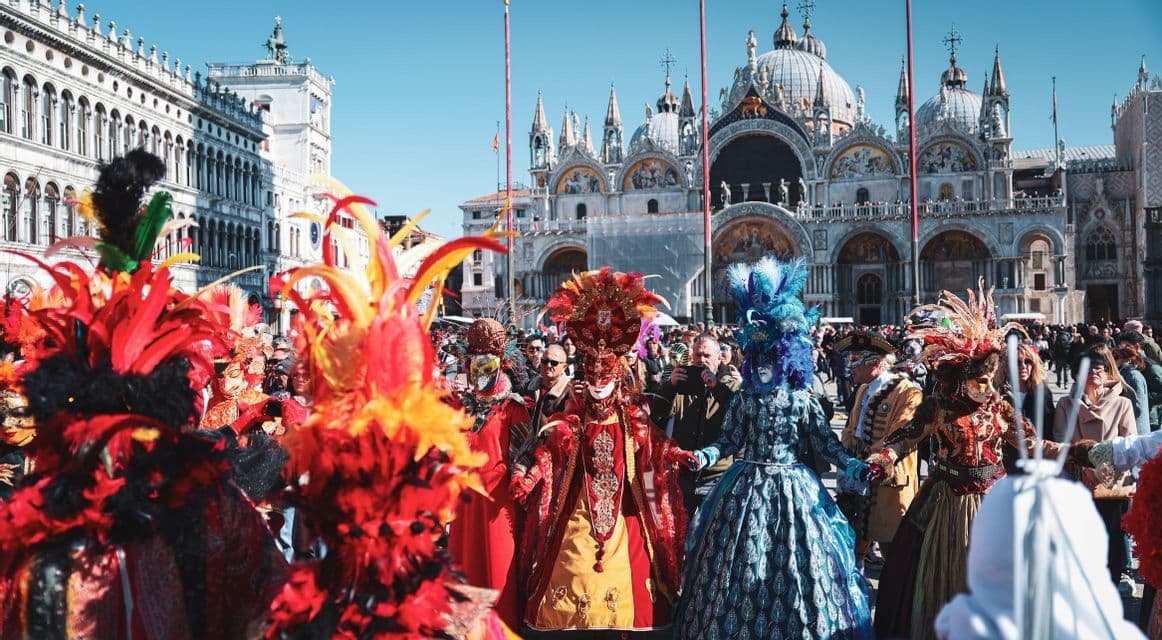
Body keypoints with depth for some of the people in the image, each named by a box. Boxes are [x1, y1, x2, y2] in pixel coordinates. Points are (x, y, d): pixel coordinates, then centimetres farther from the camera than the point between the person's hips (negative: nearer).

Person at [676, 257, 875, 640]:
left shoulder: (802, 400, -2)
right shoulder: (744, 398, 3)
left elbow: (826, 443, -1)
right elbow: (728, 441, 4)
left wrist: (850, 465, -15)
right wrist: (703, 456, -12)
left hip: (790, 487, -2)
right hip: (747, 487, 2)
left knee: (791, 562, 2)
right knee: (741, 560, 6)